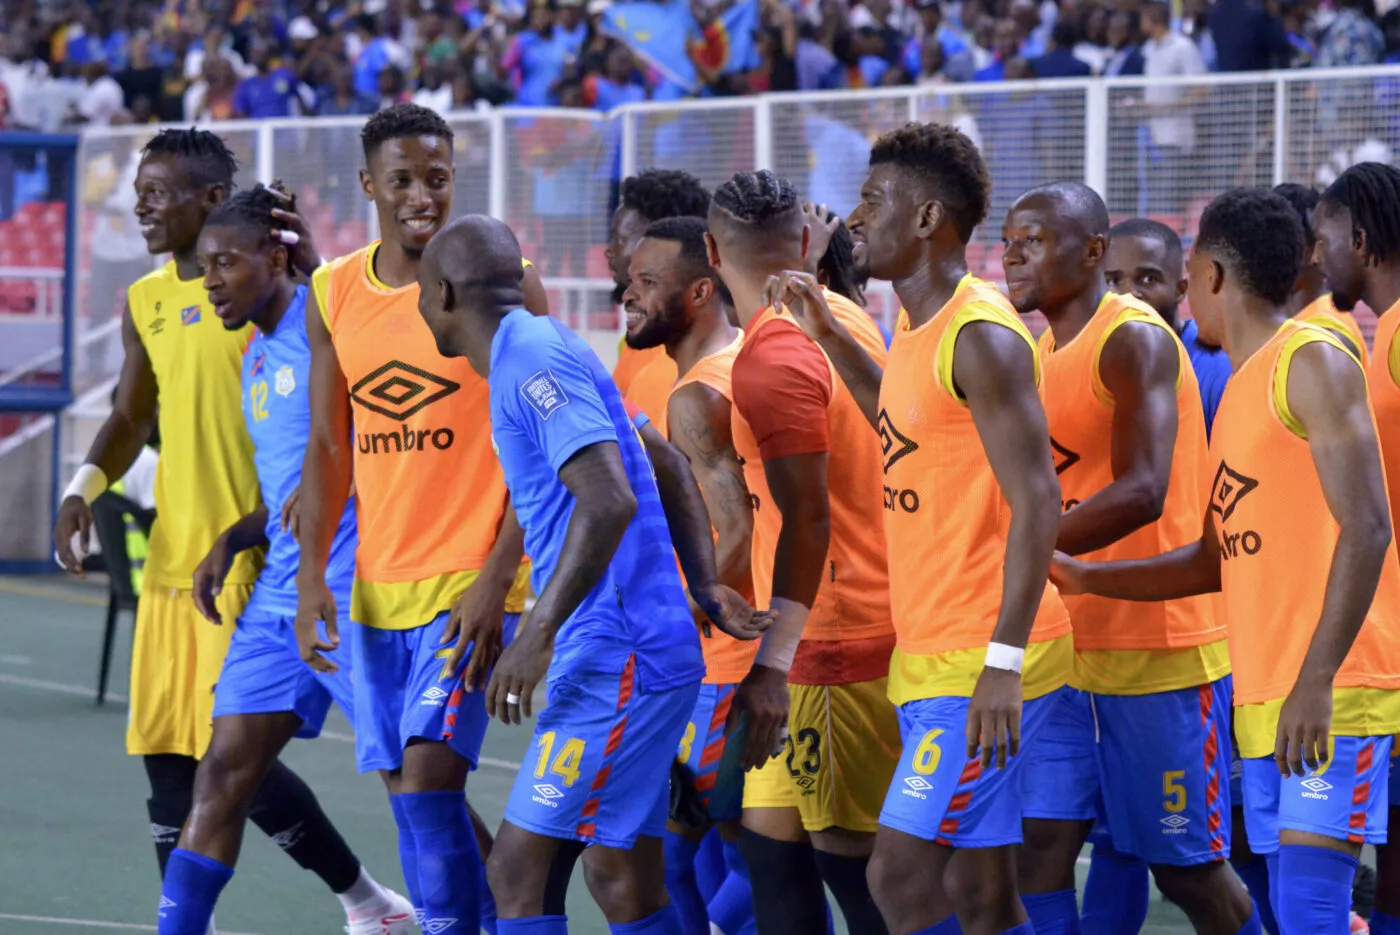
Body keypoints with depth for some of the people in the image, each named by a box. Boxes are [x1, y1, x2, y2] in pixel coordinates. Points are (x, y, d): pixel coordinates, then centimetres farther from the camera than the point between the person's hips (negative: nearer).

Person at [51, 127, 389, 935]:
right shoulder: (146, 302, 12)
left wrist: (308, 271, -26)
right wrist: (86, 486, 3)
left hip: (252, 561, -7)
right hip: (172, 560, 7)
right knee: (165, 754, 5)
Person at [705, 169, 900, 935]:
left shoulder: (771, 360, -17)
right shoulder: (848, 322, 10)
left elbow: (806, 520, -21)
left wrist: (774, 663, -23)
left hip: (836, 641, -9)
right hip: (876, 622, 9)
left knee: (850, 862, -5)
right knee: (770, 843, 13)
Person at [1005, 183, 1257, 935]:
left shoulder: (1134, 340, -14)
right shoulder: (1043, 354, 13)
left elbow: (1140, 493, -26)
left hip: (1160, 649, -8)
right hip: (1070, 647, 8)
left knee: (1186, 867, 2)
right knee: (1039, 848, -2)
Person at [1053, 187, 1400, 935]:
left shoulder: (1312, 363, -8)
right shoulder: (1239, 389, 19)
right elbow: (1215, 562, 24)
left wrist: (1316, 682, -23)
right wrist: (1086, 578, 15)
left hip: (1333, 696, -9)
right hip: (1262, 699, 9)